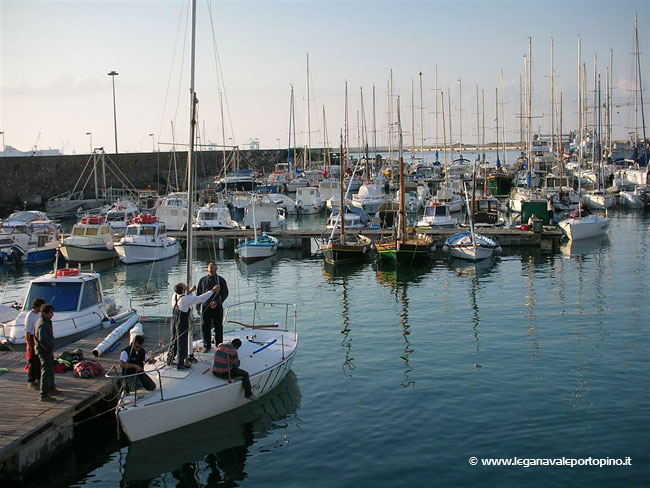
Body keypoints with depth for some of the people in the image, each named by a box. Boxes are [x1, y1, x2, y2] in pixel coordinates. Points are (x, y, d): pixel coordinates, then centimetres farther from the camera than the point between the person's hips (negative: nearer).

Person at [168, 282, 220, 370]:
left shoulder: (175, 296, -1)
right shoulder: (186, 299, -22)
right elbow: (200, 298, -18)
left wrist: (189, 291, 27)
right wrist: (213, 290, -12)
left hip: (174, 320, 8)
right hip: (182, 322, -8)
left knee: (174, 340, 21)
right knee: (182, 343, 3)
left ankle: (169, 360, 33)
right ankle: (180, 364, 10)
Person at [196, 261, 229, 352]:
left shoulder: (221, 280, 3)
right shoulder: (203, 280, 9)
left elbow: (225, 293, 0)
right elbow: (198, 294, 12)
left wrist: (217, 302, -15)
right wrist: (198, 307, 7)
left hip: (217, 307, -2)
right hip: (205, 307, 2)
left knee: (218, 327, 1)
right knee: (205, 327, 3)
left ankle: (219, 345, 12)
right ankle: (206, 345, 15)